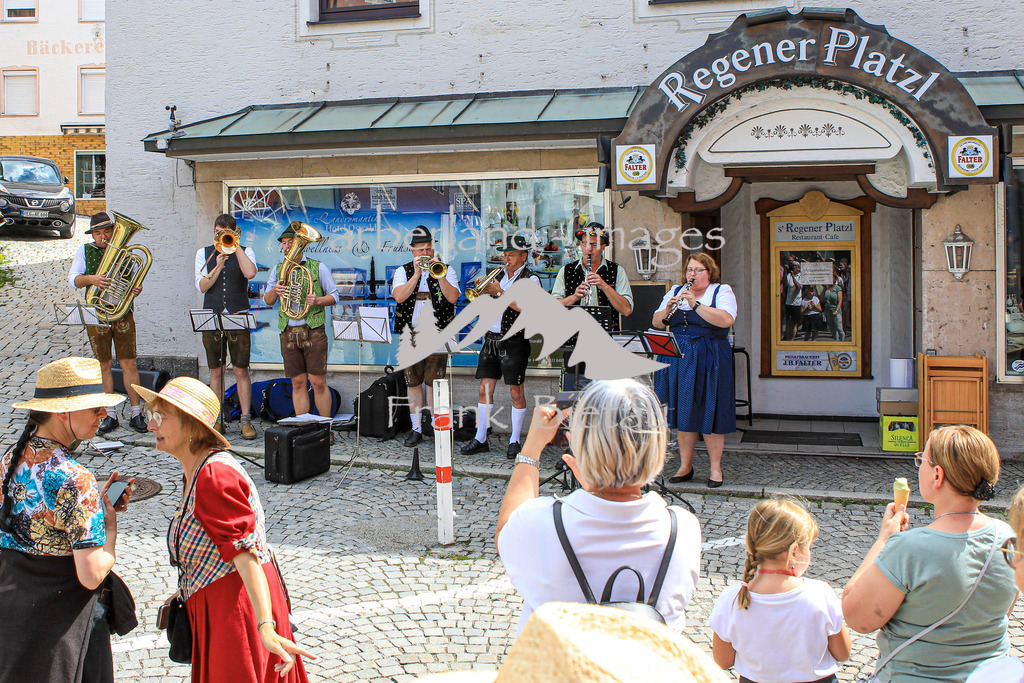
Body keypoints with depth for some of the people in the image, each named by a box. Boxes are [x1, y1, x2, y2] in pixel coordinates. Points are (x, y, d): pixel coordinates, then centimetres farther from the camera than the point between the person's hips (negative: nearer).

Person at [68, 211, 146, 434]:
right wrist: (90, 279, -24)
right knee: (104, 365, 5)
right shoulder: (85, 251, 6)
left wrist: (136, 289, -12)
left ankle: (136, 413, 5)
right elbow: (72, 280, -3)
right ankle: (110, 415, 12)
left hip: (123, 313, 0)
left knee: (129, 364, -2)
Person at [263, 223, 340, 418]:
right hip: (288, 333, 3)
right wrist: (275, 291, -11)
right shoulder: (278, 269, 15)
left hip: (313, 331, -3)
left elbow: (334, 296, 5)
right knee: (298, 383, 5)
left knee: (318, 383, -5)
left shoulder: (318, 268, 5)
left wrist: (317, 300, -15)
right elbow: (267, 301, 11)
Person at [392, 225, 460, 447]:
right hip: (410, 334, 2)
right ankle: (416, 429, 11)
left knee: (434, 383, -4)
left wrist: (438, 274, -16)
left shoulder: (446, 270, 8)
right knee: (413, 383, 4)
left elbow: (453, 297, -8)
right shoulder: (403, 272, 9)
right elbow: (399, 296, -9)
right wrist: (417, 274, -13)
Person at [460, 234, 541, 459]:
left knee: (516, 392, -1)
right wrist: (481, 289, -5)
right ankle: (480, 439, 12)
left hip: (514, 342, -6)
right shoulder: (498, 275, 14)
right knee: (484, 389, 5)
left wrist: (499, 291, -20)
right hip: (491, 339, 6)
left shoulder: (531, 279, -4)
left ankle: (515, 441, 8)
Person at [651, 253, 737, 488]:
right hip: (678, 359, 4)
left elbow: (726, 320, -17)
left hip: (709, 360, -4)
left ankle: (716, 468, 7)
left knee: (709, 412, -3)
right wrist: (668, 309, -9)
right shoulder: (675, 292, 15)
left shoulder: (722, 291, 1)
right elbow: (656, 323, 11)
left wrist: (695, 304, -20)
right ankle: (685, 466, 15)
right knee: (682, 411, 6)